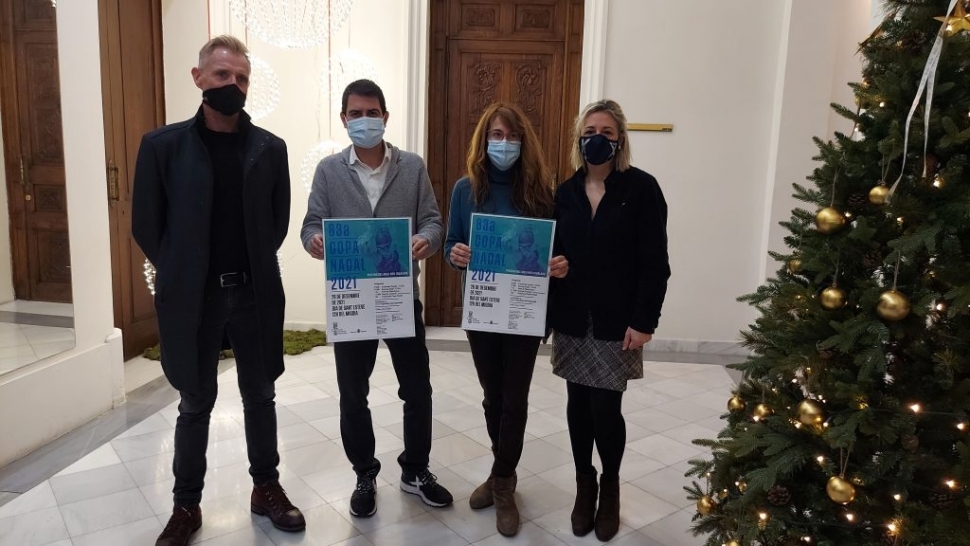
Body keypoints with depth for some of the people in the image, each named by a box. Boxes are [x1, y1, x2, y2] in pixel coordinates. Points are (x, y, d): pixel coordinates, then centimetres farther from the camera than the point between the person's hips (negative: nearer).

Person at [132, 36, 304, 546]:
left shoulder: (269, 148, 0)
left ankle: (266, 487, 31)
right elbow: (145, 224, 0)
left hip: (255, 293, 2)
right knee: (195, 405, 11)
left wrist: (256, 268, 5)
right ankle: (186, 505, 28)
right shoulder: (162, 145, -4)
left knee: (260, 398, 13)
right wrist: (181, 275, 2)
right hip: (192, 297, -1)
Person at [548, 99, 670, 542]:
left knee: (605, 409, 0)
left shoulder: (641, 188, -6)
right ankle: (584, 486, 30)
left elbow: (654, 262, -8)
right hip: (571, 321, 4)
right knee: (578, 405, 10)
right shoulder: (566, 192, 6)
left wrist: (644, 320, -13)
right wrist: (550, 314, 3)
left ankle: (610, 486, 26)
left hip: (617, 323, -3)